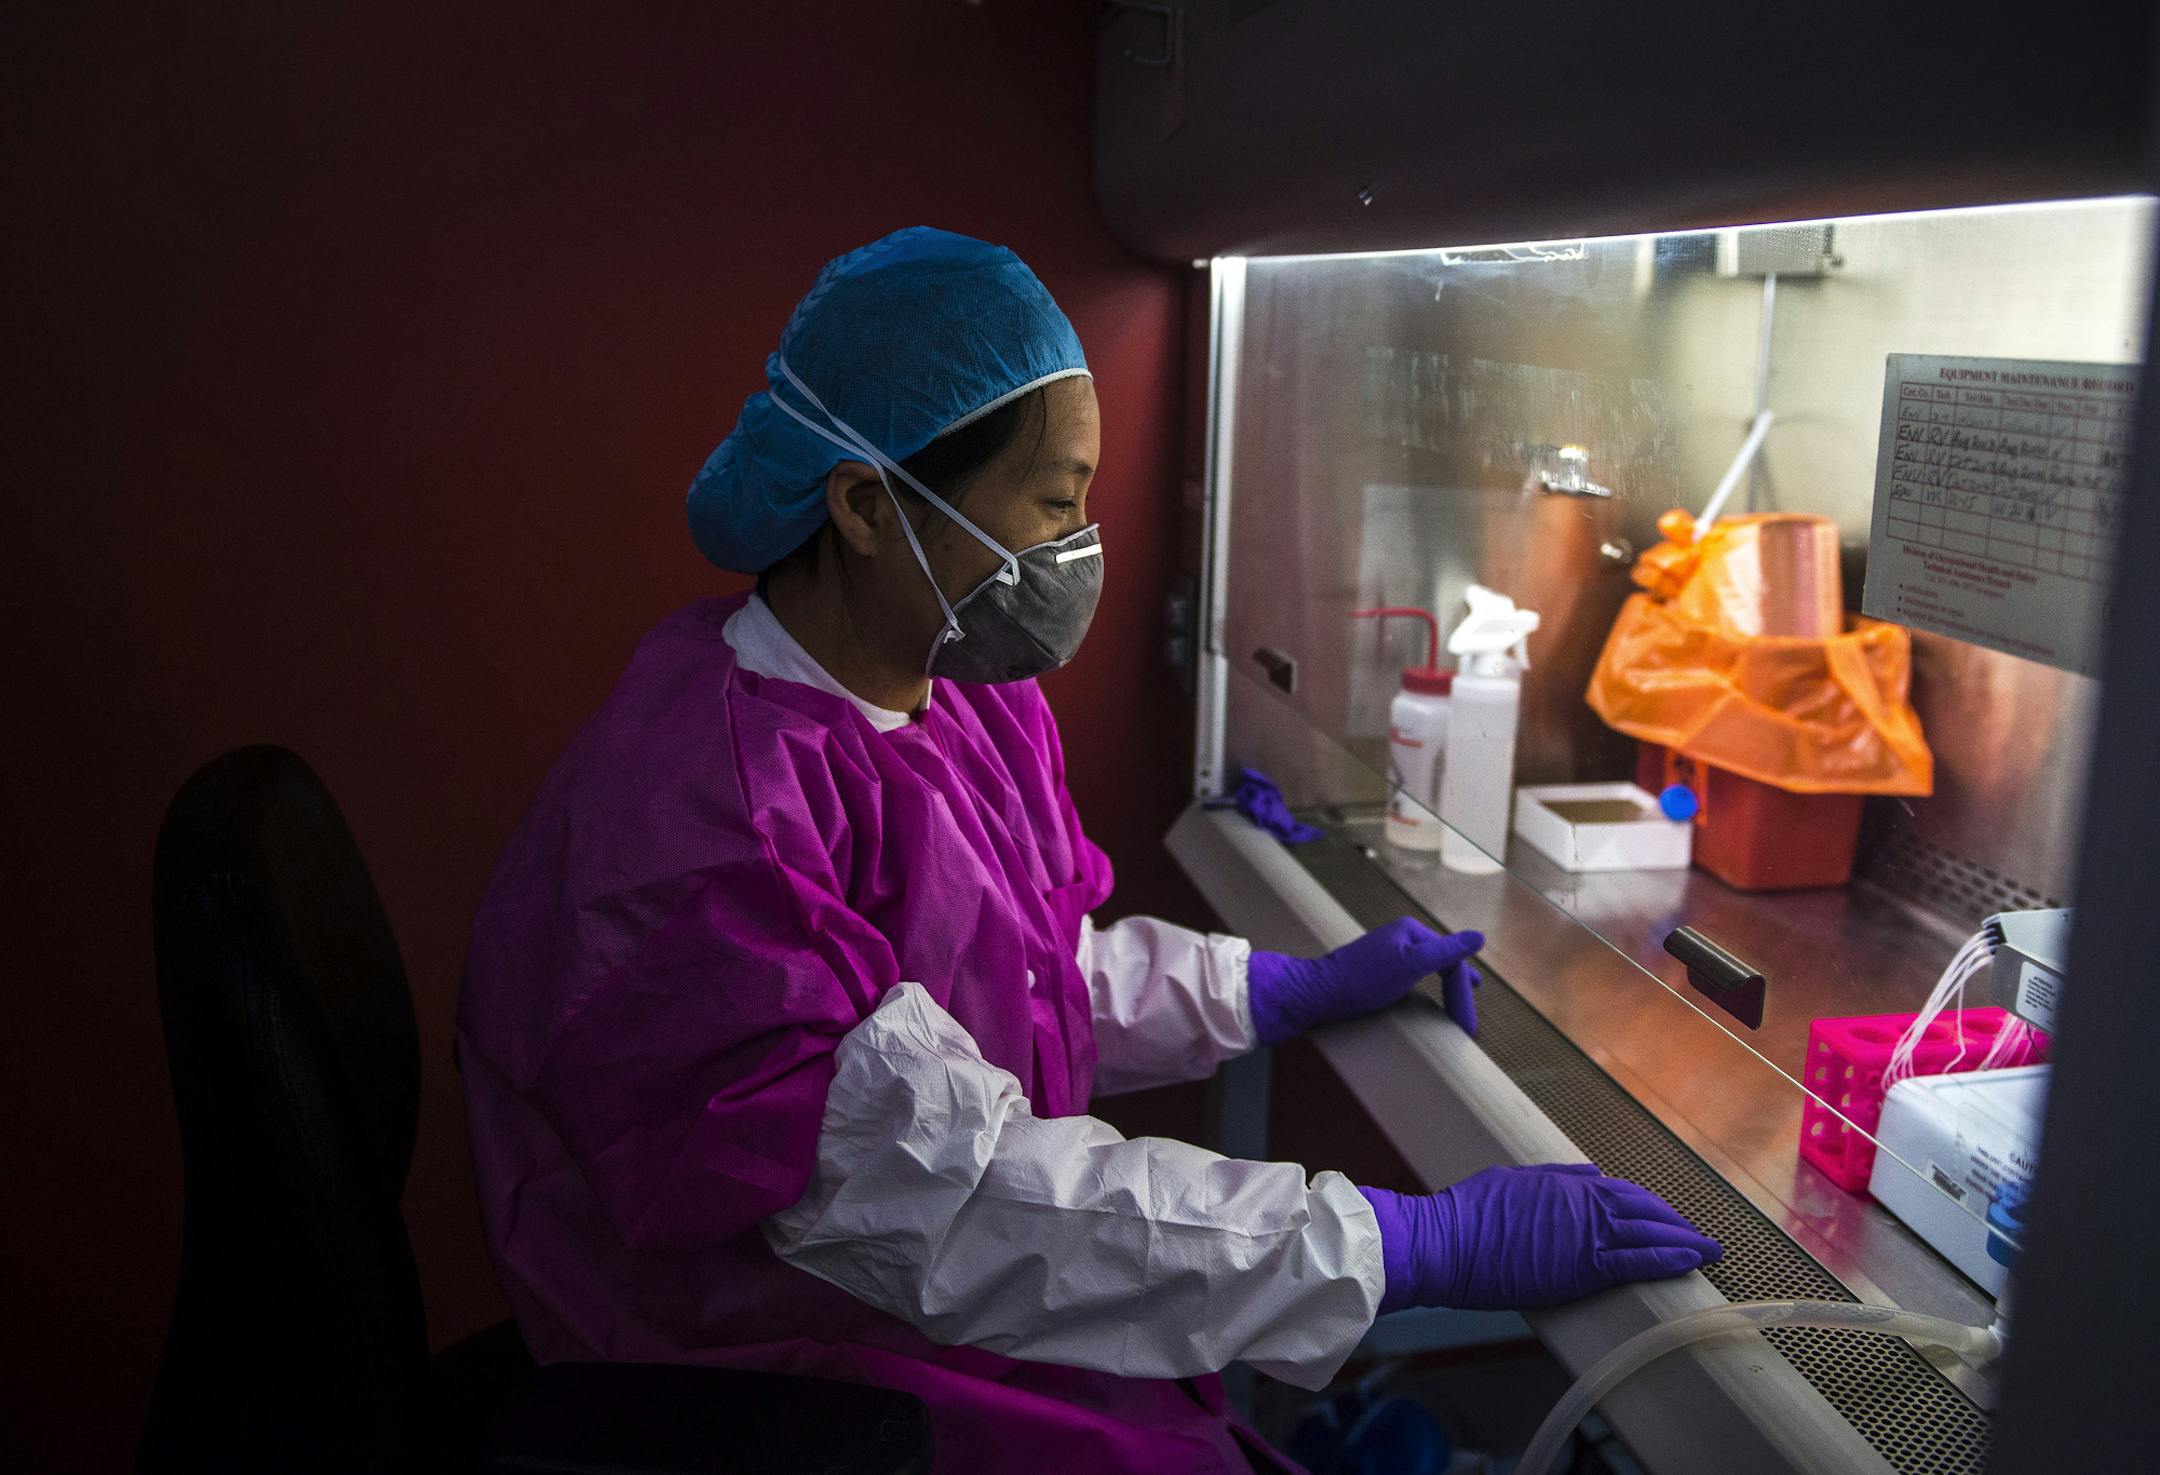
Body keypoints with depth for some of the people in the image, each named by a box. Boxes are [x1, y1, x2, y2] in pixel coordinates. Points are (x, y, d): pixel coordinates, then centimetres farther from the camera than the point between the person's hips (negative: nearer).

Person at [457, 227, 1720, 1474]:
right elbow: (953, 1207, -30)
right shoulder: (704, 827, -27)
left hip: (971, 1322, 8)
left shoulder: (966, 699, 3)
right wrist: (1430, 1246, -29)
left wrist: (1306, 988, 5)